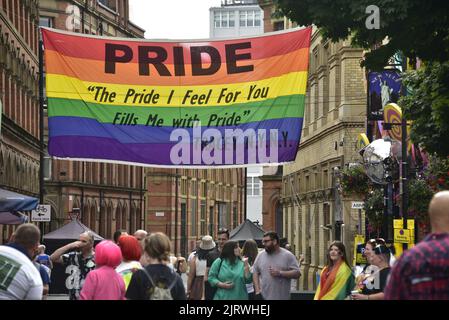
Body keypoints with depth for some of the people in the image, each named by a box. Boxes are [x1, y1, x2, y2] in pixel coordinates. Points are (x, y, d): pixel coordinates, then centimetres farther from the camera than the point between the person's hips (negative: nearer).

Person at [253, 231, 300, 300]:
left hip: (282, 298, -2)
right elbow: (255, 273, 7)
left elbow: (297, 273, -7)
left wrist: (280, 273, -19)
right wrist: (257, 291, -3)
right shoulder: (261, 255, 7)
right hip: (263, 297, 2)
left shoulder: (288, 256, -3)